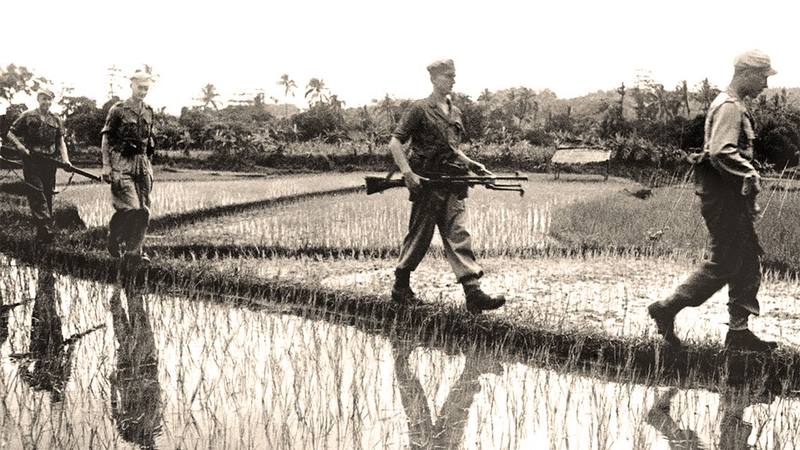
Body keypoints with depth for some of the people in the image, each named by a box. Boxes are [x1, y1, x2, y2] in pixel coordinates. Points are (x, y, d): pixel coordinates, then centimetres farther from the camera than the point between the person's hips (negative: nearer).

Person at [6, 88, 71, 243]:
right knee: (37, 194, -12)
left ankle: (45, 233, 16)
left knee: (48, 196, 7)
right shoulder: (28, 116, 4)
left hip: (50, 162, 4)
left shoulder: (56, 120, 12)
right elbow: (10, 134, 8)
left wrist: (65, 159, -6)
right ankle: (46, 230, -20)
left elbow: (60, 142, 9)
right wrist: (19, 145, -11)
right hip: (31, 161, -4)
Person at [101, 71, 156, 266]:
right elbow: (106, 139, -3)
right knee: (131, 207, -14)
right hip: (122, 164, -5)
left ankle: (134, 252, 8)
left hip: (142, 164, 5)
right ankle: (114, 237, 12)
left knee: (144, 210, 0)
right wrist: (106, 166, -8)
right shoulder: (118, 110, -3)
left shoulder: (148, 111, 13)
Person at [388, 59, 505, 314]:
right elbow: (395, 143, -7)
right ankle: (400, 287, 21)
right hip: (427, 183, -6)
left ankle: (474, 294, -8)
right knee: (419, 236, 3)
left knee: (458, 235, -2)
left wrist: (472, 165, 12)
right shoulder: (421, 109, -4)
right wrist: (408, 173, -17)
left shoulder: (455, 113, 16)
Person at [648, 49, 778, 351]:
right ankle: (667, 309, 1)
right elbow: (721, 153, -27)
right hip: (722, 194, -10)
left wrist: (748, 200, 22)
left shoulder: (736, 106, 20)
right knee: (724, 264, -7)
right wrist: (750, 175, -20)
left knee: (749, 263, 10)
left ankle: (739, 332, 14)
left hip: (731, 196, 10)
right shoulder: (728, 107, -14)